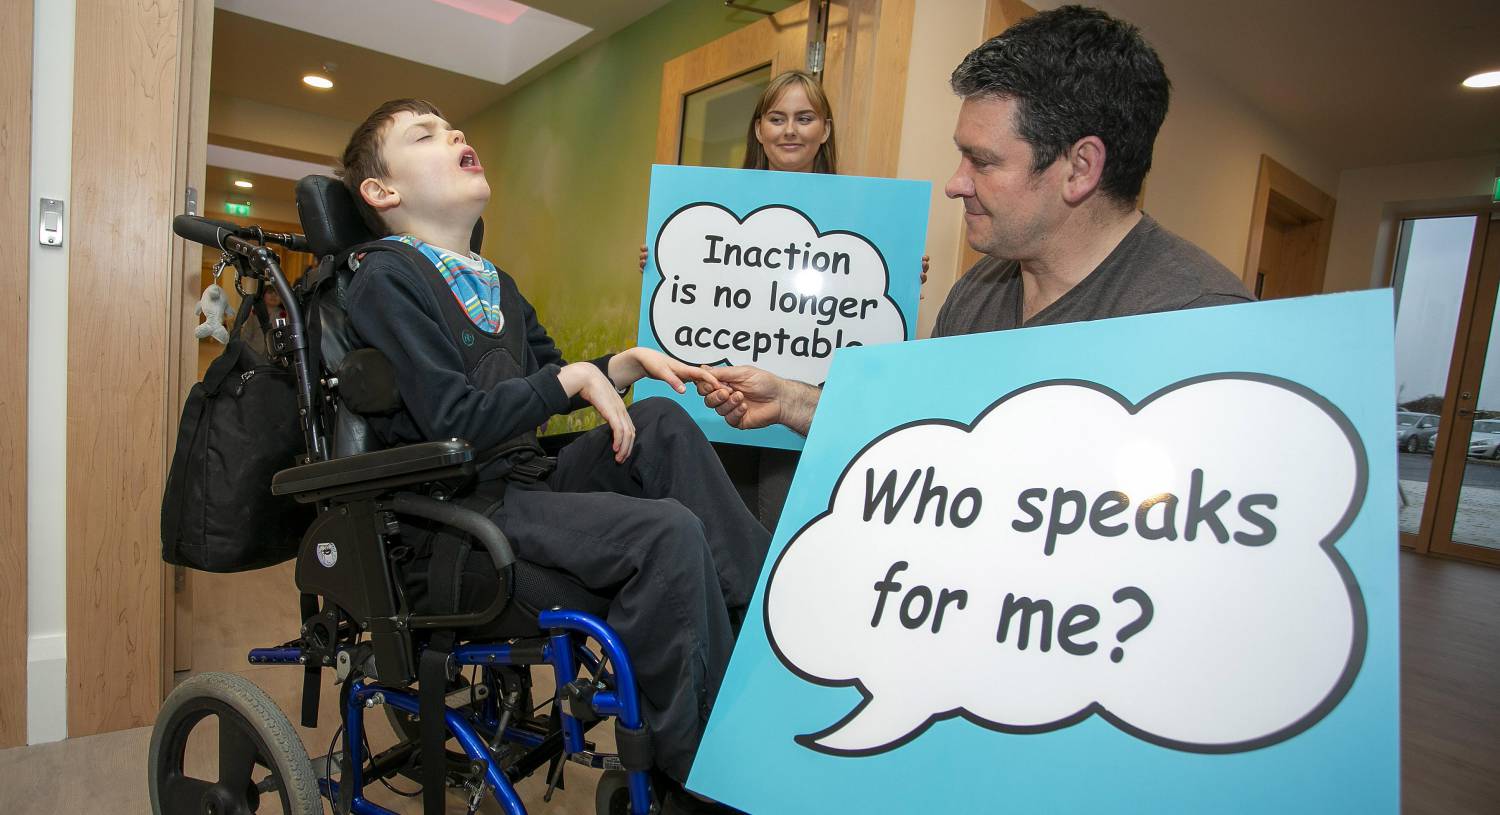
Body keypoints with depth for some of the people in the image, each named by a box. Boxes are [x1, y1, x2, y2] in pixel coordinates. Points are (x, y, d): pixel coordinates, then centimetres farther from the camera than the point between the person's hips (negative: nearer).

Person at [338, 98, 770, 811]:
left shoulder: (496, 287, 19)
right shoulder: (386, 278, -7)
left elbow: (551, 387, 23)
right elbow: (457, 423, -19)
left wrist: (626, 364, 6)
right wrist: (572, 378, -11)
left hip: (526, 485, 8)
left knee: (660, 422, -6)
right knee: (666, 532, -26)